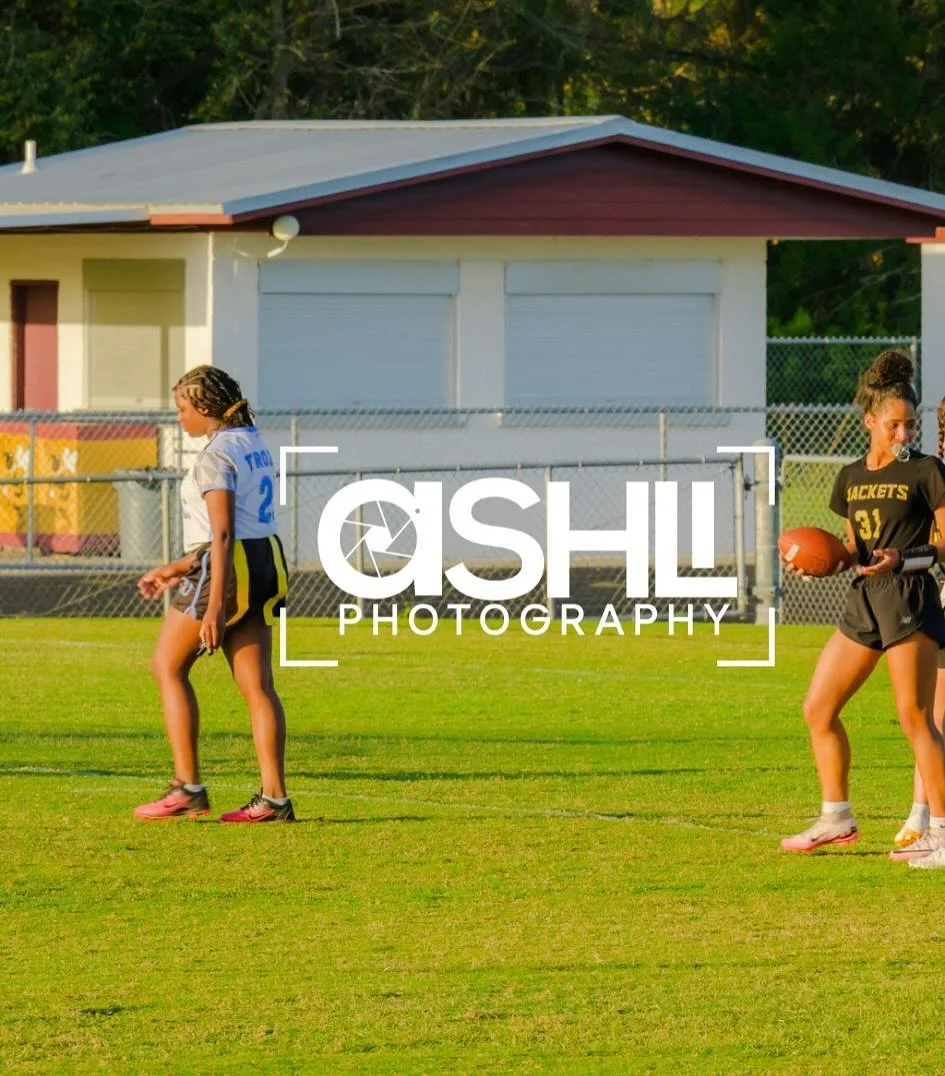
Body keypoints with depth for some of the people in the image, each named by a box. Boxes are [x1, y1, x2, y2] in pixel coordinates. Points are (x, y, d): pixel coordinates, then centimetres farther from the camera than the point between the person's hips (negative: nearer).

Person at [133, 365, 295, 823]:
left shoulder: (215, 455, -14)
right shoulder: (254, 446, 15)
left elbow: (222, 533, -22)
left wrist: (214, 604, -25)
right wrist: (177, 569, 26)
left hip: (226, 571, -9)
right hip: (264, 564, 9)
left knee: (167, 667, 5)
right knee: (257, 684, 5)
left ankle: (187, 788, 2)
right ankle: (274, 797, -1)